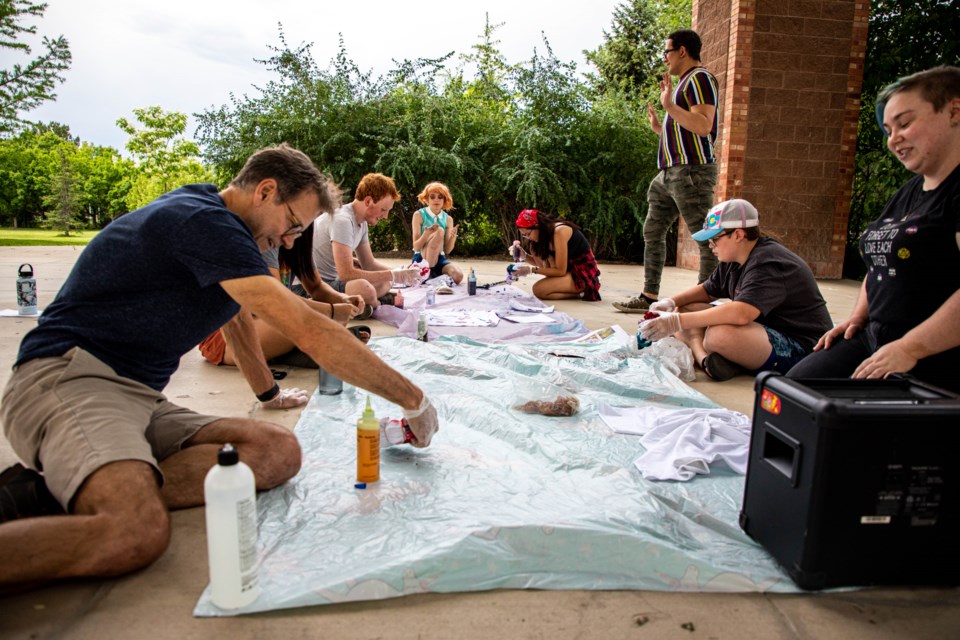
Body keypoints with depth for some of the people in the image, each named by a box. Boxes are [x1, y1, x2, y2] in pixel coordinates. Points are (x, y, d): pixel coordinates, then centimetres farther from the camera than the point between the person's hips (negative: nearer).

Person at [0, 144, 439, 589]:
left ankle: (49, 494, -16)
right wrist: (414, 400, -13)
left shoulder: (209, 222, 18)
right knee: (139, 533, -39)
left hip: (140, 400, 11)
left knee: (278, 452, -18)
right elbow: (310, 332, -21)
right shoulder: (205, 221, -14)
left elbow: (237, 314, 34)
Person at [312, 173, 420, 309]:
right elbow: (346, 273, -28)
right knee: (365, 290, -33)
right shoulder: (342, 220, -22)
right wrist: (393, 275, -23)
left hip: (331, 280, 10)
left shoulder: (362, 222, 6)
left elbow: (369, 263, 13)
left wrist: (400, 273, -4)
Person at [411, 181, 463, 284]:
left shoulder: (448, 219, 7)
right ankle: (428, 271, -21)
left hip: (439, 258, 3)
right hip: (422, 258, -3)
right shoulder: (419, 215, -4)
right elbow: (416, 247, -10)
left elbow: (447, 250, 3)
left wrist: (453, 237, -17)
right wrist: (426, 234, -28)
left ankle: (435, 276, 2)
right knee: (439, 231, -28)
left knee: (458, 276, -29)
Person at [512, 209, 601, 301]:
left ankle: (581, 292, -9)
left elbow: (560, 271, -21)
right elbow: (546, 265, 7)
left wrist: (532, 269, -20)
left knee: (538, 289, -24)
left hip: (584, 275, -10)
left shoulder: (559, 231, -22)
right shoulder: (546, 233, 5)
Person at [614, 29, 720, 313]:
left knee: (706, 239, -7)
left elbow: (703, 126, -21)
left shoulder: (700, 78, -6)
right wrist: (659, 127, 22)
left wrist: (669, 106, -19)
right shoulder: (684, 84, 24)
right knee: (653, 232, 11)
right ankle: (649, 297, 16)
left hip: (692, 171, -11)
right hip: (671, 172, 11)